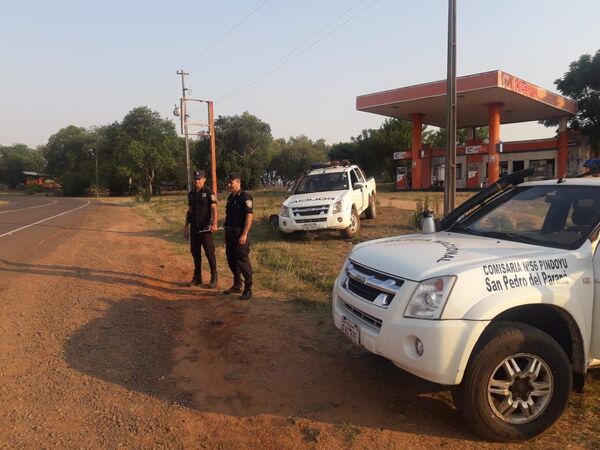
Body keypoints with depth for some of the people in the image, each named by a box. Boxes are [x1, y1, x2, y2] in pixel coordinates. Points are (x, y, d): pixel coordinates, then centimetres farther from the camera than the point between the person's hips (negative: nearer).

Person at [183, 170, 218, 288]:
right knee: (195, 252, 10)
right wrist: (186, 227, 13)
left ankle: (214, 278, 6)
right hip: (194, 228, 6)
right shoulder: (191, 194, 12)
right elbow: (189, 211, 17)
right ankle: (197, 277, 20)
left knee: (209, 252, -3)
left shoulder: (208, 192, -6)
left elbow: (214, 208, -16)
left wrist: (214, 224, -28)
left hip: (205, 227, -6)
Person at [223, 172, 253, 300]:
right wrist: (226, 233, 18)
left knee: (242, 261, -6)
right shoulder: (230, 197, 15)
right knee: (231, 260, 13)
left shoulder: (245, 196, -12)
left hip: (240, 234, -8)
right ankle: (237, 285, 26)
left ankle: (248, 289, 2)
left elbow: (249, 216, -18)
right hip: (230, 233, 9)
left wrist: (244, 234, -23)